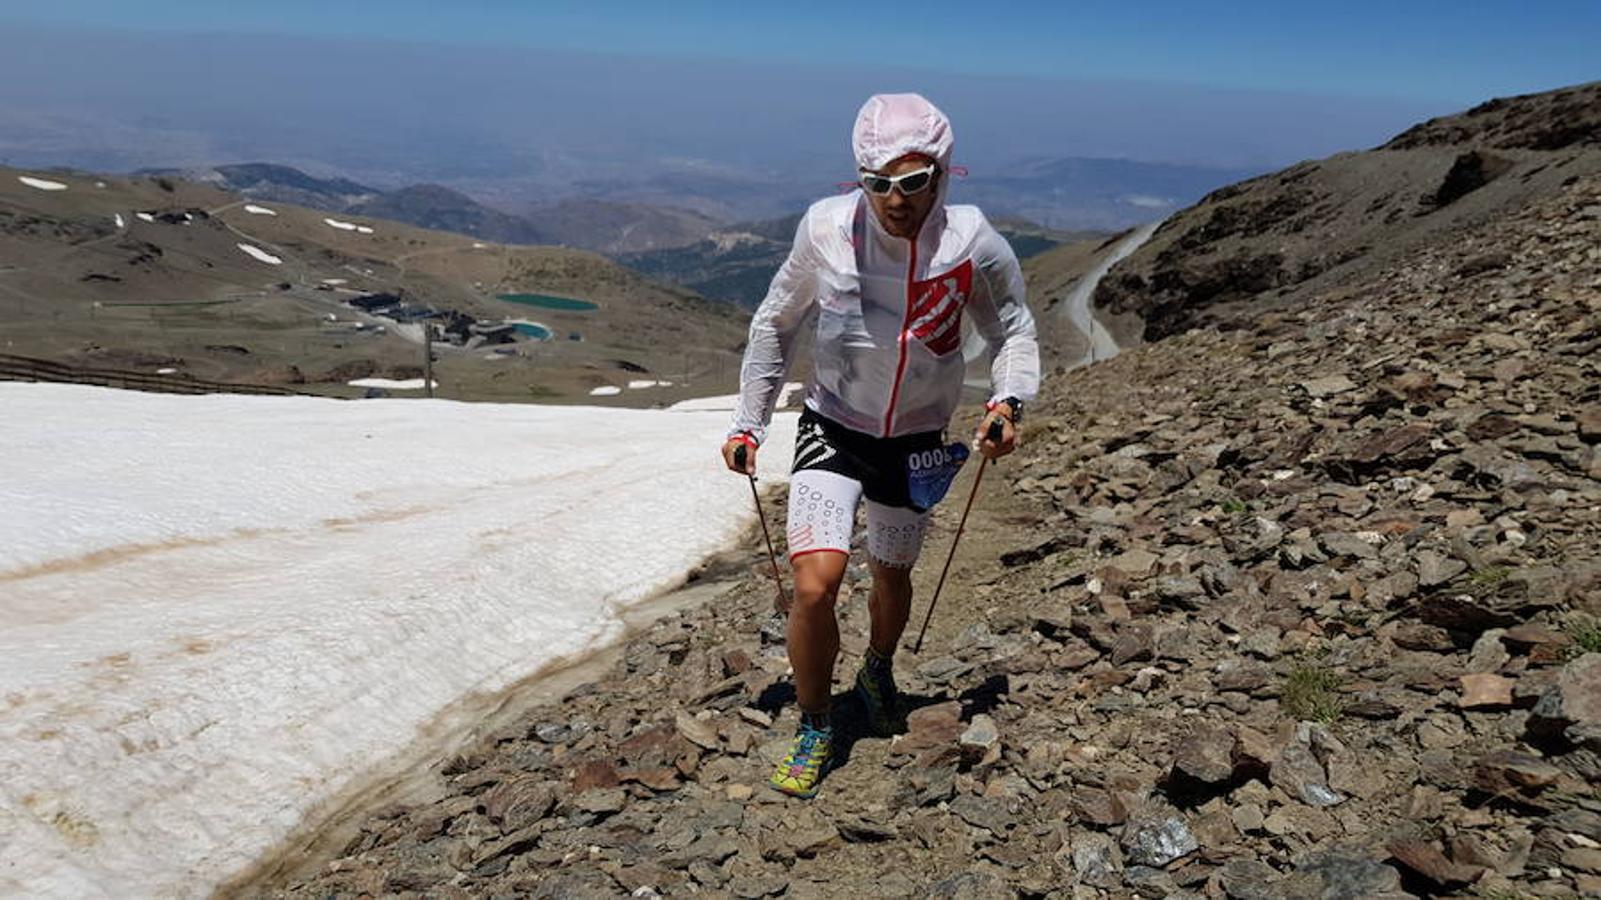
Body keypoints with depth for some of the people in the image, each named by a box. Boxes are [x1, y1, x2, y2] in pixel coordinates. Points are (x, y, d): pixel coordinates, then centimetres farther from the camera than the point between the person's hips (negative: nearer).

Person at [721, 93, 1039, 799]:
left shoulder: (971, 242, -18)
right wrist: (748, 423, 1)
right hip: (833, 428, -1)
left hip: (917, 439, 2)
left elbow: (1011, 325, 1)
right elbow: (775, 325, -2)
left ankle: (879, 673, 53)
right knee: (815, 586, -17)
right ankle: (814, 727, 10)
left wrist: (1007, 399, -17)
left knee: (892, 578, 19)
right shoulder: (827, 228, -18)